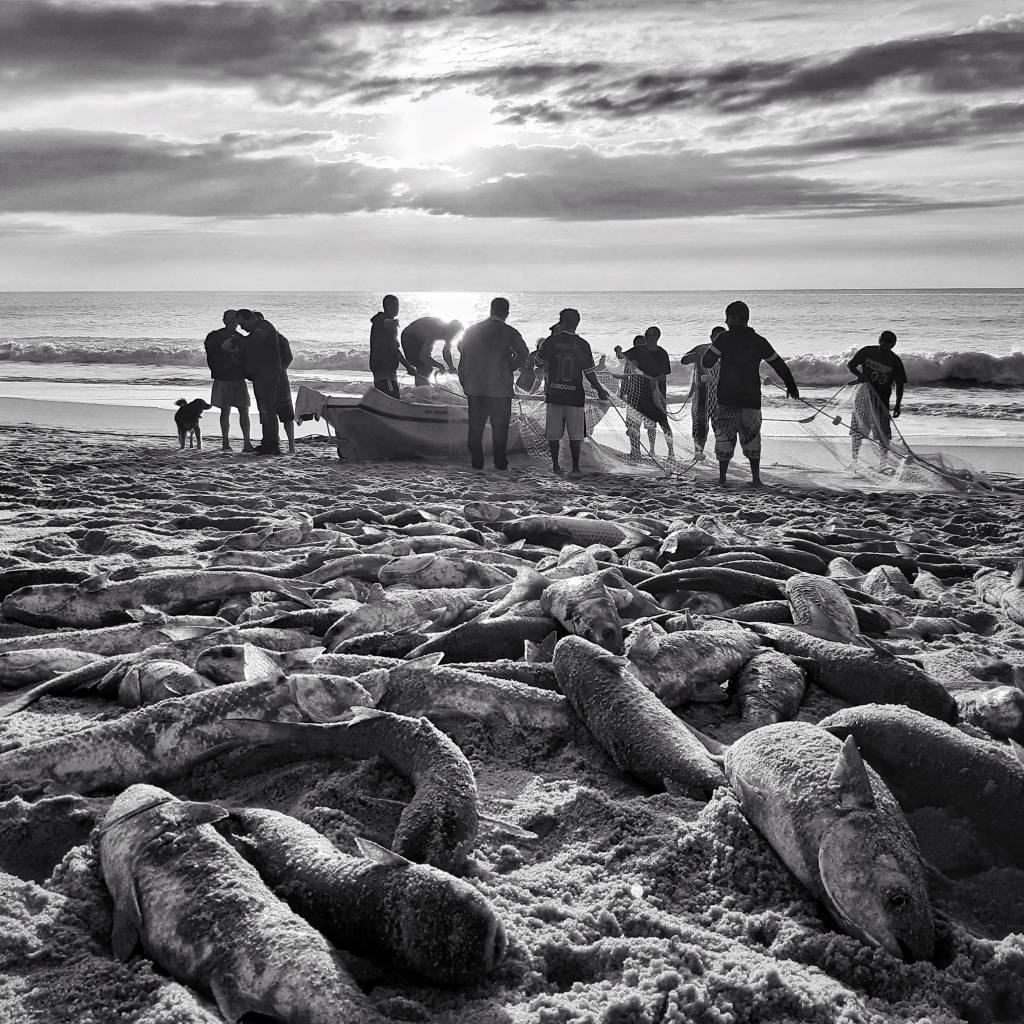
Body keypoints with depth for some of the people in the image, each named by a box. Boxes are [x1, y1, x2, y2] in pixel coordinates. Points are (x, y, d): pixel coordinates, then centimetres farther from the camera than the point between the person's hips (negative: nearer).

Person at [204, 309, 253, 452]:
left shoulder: (240, 338, 13)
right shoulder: (215, 336, 1)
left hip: (239, 379, 3)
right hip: (223, 379, -3)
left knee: (244, 410, -2)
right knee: (225, 410, 0)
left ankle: (246, 442, -2)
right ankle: (225, 443, 6)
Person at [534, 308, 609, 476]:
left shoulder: (551, 341, -5)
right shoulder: (582, 344, -6)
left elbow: (537, 360, 6)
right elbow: (589, 372, -4)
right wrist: (600, 390, 8)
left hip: (554, 393, 1)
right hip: (575, 394, -1)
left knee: (553, 433, 10)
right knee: (575, 434, 6)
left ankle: (555, 465, 14)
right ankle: (575, 467, 5)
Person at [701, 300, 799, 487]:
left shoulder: (724, 338, -6)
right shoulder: (759, 341, 6)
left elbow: (707, 363, -11)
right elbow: (779, 365, 15)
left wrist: (705, 355, 13)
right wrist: (792, 387, 27)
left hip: (727, 398, -3)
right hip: (752, 400, 3)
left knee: (724, 437, 6)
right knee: (752, 437, 14)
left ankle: (722, 478, 8)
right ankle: (756, 478, 10)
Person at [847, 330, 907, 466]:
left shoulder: (895, 361, -5)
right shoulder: (867, 352, -5)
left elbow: (899, 385, 1)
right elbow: (850, 365, 1)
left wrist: (897, 405, -4)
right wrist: (859, 374, -20)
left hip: (882, 397, -1)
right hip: (864, 394, 1)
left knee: (883, 433, -5)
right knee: (857, 429, 6)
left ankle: (883, 462, 5)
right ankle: (854, 459, 21)